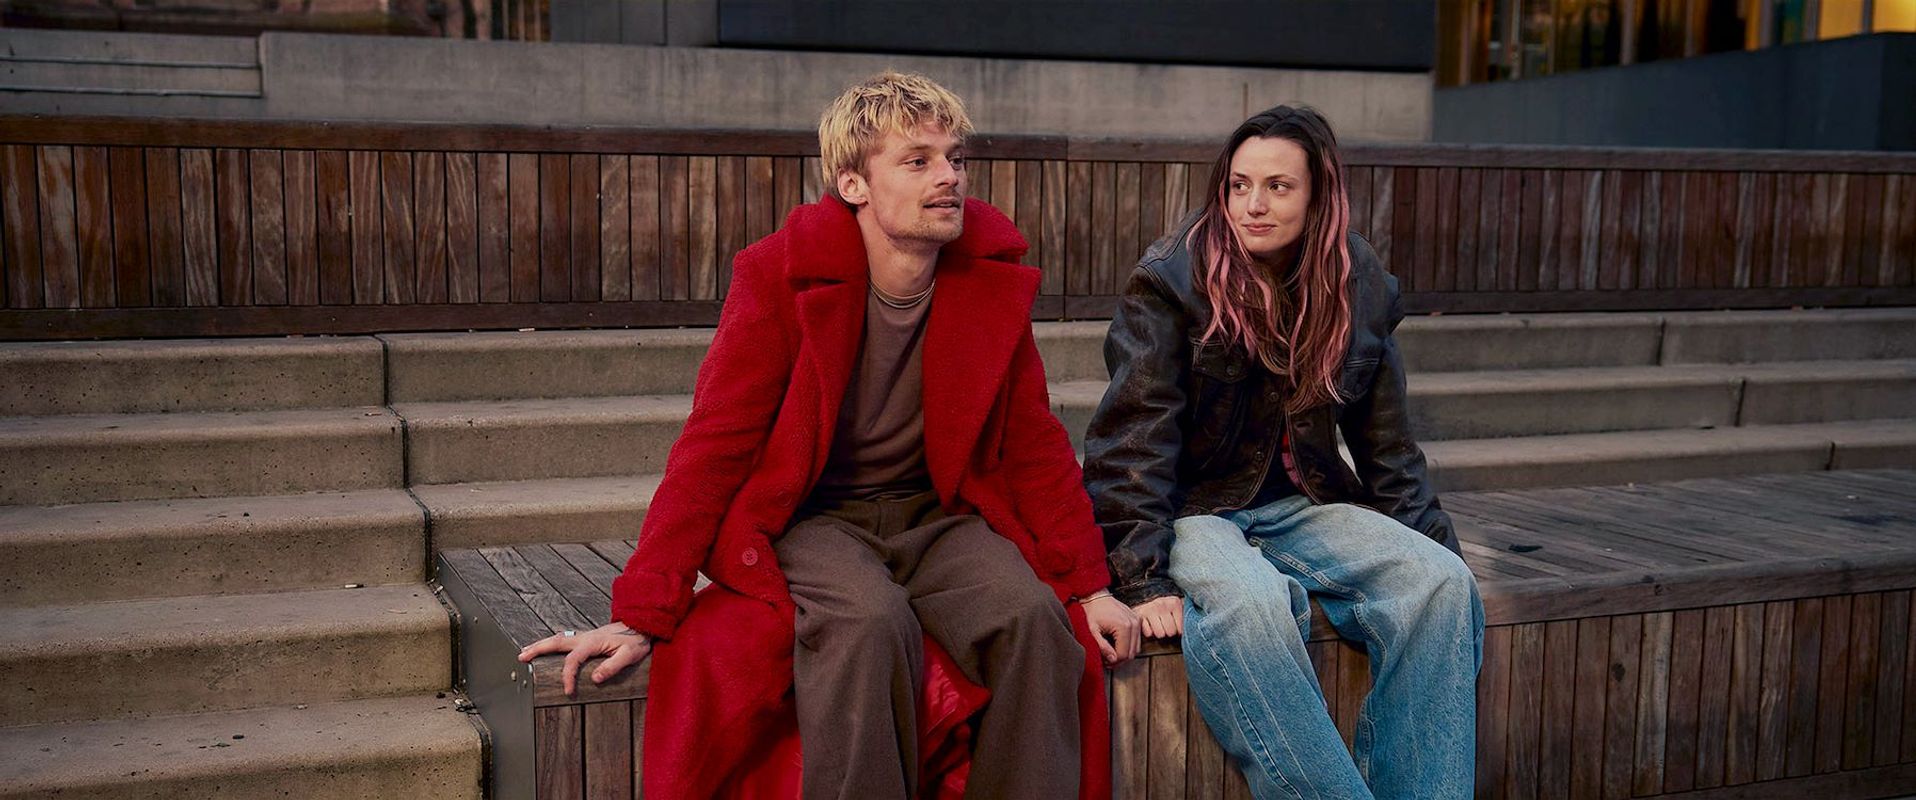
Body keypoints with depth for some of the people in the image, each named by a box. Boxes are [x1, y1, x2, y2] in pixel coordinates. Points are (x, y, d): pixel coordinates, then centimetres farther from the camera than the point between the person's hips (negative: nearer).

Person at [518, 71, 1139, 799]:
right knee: (871, 621, -34)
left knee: (1033, 616, -25)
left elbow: (1035, 443, 6)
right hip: (813, 517, -3)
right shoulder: (782, 275, -11)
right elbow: (715, 446, -13)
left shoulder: (994, 277, -1)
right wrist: (641, 616, -18)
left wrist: (1090, 583, 0)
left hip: (939, 515, 3)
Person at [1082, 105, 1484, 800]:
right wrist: (1142, 579, -22)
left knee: (1441, 581, -21)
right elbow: (1131, 442, -13)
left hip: (1301, 506, 5)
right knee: (1249, 603, -37)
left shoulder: (1359, 287, 6)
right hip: (1193, 508, -5)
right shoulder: (1170, 281, -8)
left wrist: (1432, 545, 7)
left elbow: (1386, 445, 15)